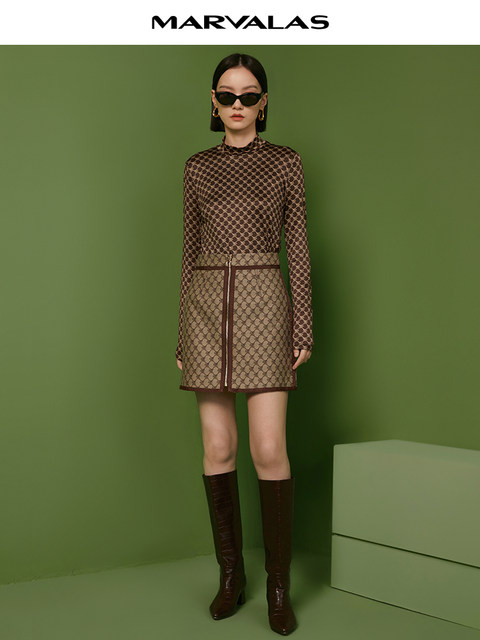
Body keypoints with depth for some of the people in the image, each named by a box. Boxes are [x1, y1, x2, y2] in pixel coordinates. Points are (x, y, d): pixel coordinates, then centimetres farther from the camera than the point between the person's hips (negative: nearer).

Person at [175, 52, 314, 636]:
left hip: (263, 306, -2)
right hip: (207, 307, 2)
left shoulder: (285, 162, 5)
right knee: (218, 448, 3)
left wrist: (304, 329, -4)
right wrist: (182, 336, 8)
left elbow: (297, 248, 3)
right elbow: (190, 250, 12)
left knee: (269, 451, -8)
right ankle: (231, 574, 17)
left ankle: (279, 586, 5)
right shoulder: (197, 168, 11)